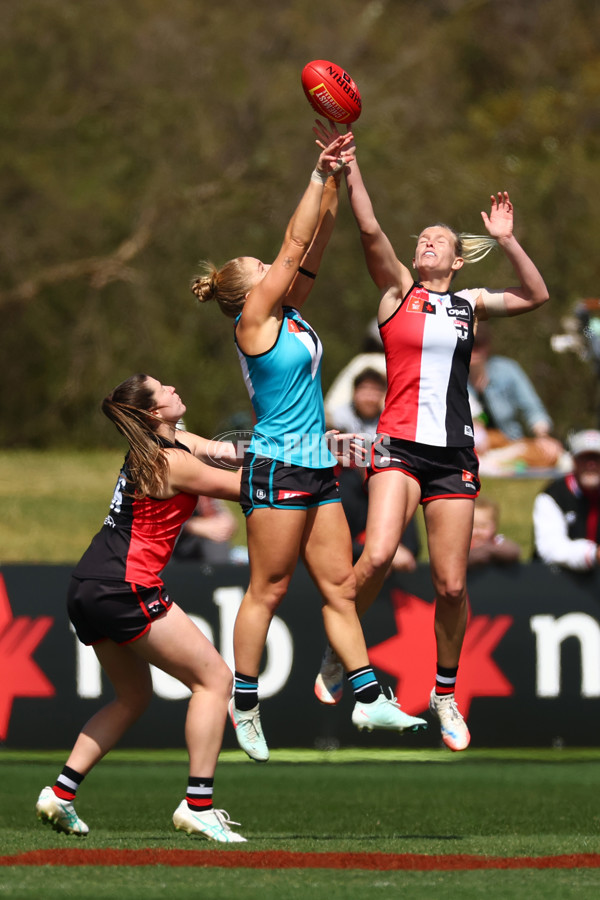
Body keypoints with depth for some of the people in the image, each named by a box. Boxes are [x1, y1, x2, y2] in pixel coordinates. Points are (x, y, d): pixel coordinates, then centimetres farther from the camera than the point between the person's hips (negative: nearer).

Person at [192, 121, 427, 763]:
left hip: (316, 469, 8)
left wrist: (334, 179, 4)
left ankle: (367, 698, 7)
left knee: (338, 584, 6)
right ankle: (243, 704, 3)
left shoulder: (289, 314, 13)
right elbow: (295, 245, -10)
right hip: (278, 467, -8)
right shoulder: (254, 320, -8)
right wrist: (320, 174, -6)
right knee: (268, 589, -4)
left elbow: (312, 247, 11)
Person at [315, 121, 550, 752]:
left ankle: (445, 694, 18)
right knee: (376, 557, -24)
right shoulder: (398, 291, 8)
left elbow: (536, 296, 5)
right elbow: (370, 230, -6)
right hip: (399, 444, -2)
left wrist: (505, 241, -4)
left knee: (451, 585, 0)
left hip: (454, 455, 2)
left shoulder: (469, 304, 14)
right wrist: (349, 166, -16)